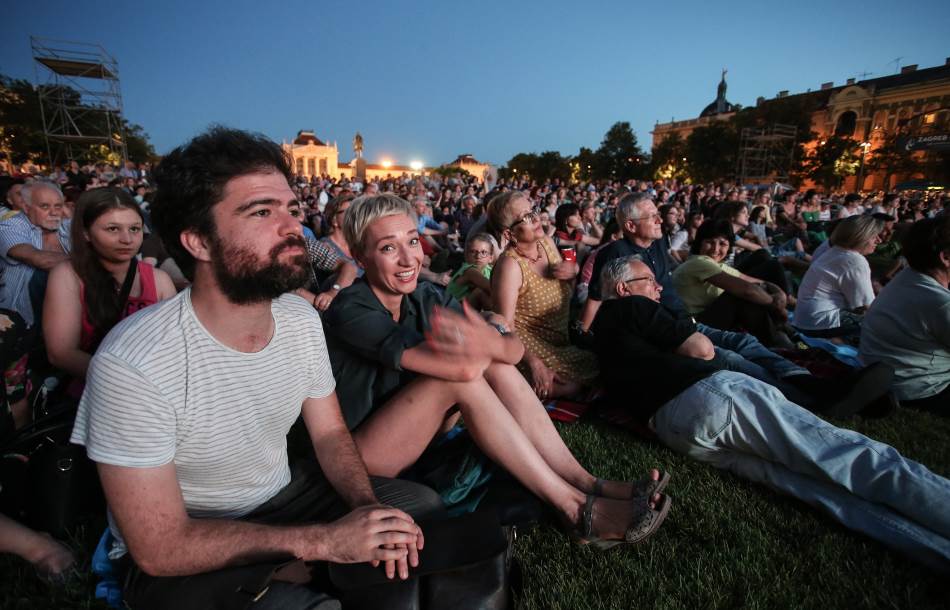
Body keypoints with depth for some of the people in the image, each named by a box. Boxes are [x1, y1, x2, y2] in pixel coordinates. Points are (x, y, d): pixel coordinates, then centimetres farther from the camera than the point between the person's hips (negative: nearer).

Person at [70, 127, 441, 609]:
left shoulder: (302, 318, -9)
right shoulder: (134, 363, -27)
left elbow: (330, 433, 0)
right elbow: (160, 548, -22)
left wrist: (368, 506, -18)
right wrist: (323, 541, -29)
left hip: (284, 497, 6)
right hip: (179, 561, -5)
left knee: (424, 506, -4)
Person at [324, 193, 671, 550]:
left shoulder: (424, 299, -3)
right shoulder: (350, 310, -23)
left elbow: (514, 348, -14)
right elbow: (462, 368, -34)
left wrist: (491, 342, -36)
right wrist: (494, 329, -16)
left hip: (413, 436, 6)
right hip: (360, 453, -6)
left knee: (495, 364, -15)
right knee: (463, 377, -28)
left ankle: (584, 482, -13)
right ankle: (575, 508, -20)